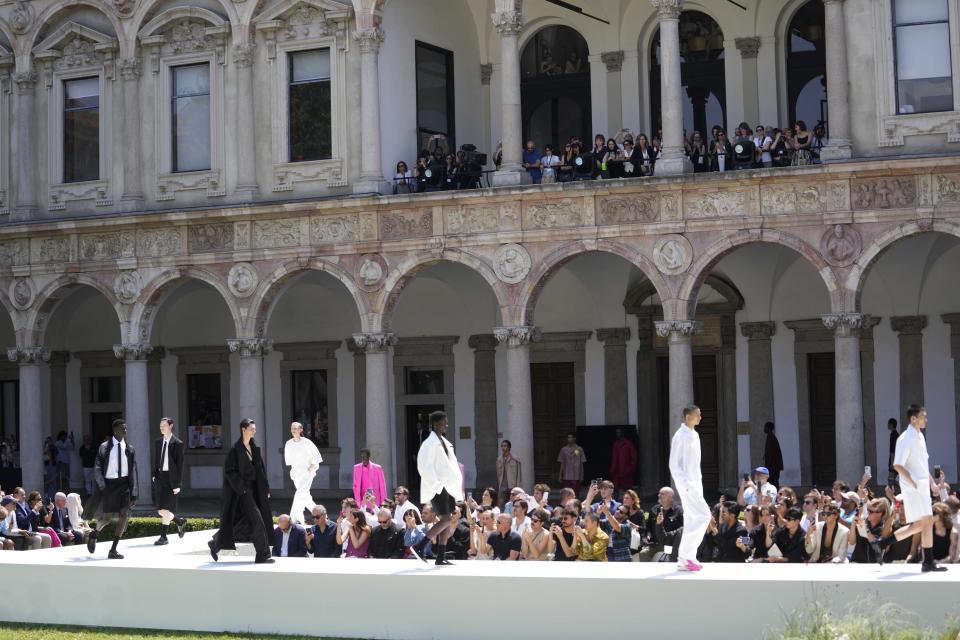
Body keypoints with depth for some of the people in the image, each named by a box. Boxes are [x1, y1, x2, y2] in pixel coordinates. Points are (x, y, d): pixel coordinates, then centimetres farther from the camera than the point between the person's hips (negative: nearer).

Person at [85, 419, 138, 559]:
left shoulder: (129, 449, 6)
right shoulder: (104, 448, -1)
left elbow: (133, 472, 7)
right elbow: (97, 468, -3)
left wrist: (133, 493, 2)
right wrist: (101, 484, -18)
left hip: (124, 484, 2)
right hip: (108, 484, -2)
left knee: (124, 515, -12)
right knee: (107, 517, 2)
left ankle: (113, 550, -2)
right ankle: (94, 535, 37)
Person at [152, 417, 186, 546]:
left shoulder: (177, 443, -5)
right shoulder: (158, 442, 13)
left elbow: (180, 464, -6)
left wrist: (177, 484, -11)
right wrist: (154, 475, 5)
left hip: (171, 478, -6)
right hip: (159, 477, 6)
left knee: (166, 509, -9)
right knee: (161, 511, 6)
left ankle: (163, 536, -1)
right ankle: (180, 522, 29)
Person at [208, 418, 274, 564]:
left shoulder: (254, 448, 11)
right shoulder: (235, 449, -12)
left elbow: (261, 469, 14)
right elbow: (229, 470, -14)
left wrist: (266, 489, 11)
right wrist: (241, 487, -18)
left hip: (253, 489, 8)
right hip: (242, 490, -8)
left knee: (243, 522, 13)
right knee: (256, 520, -13)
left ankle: (215, 544, 30)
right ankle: (262, 555, -7)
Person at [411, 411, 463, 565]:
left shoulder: (444, 442, 16)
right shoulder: (430, 443, -11)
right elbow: (424, 466, -18)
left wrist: (456, 486, 14)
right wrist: (436, 483, -20)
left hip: (446, 486, 9)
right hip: (436, 487, -9)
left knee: (447, 521, 6)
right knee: (446, 520, -16)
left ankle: (441, 557, 8)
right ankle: (419, 546, -13)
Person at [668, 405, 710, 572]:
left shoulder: (695, 435, 14)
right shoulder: (680, 436, -12)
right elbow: (673, 464, -14)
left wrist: (698, 481, 14)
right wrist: (685, 485, -19)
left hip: (696, 483, 9)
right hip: (687, 485, -9)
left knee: (692, 520, 8)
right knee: (703, 515, -15)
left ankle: (685, 559, 12)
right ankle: (686, 556, -12)